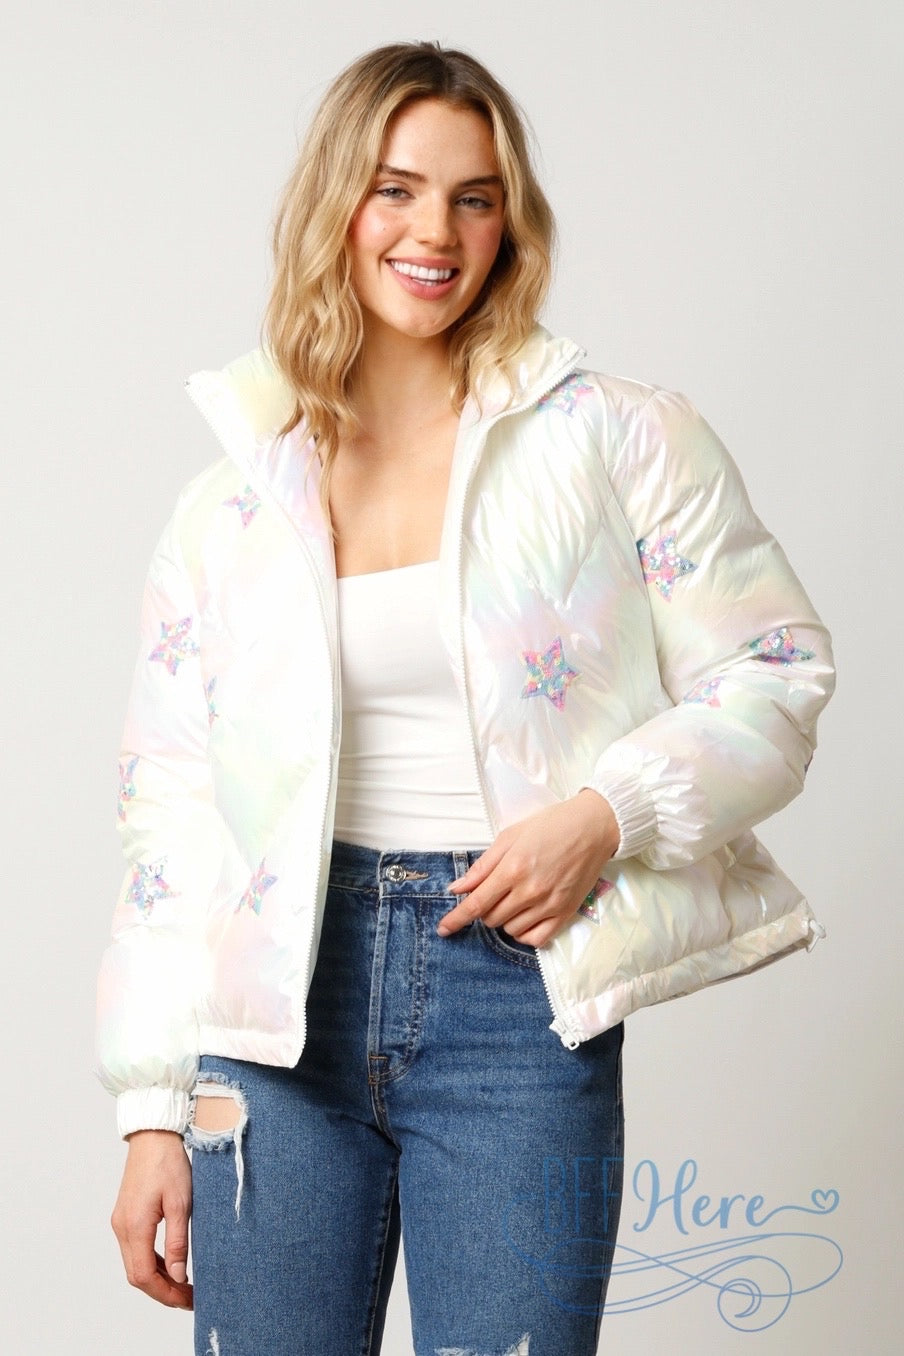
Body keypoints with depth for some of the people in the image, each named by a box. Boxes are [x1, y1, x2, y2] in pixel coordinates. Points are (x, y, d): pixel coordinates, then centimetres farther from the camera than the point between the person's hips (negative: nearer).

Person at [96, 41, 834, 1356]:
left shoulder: (619, 442, 1)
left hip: (516, 997, -2)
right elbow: (171, 814, 9)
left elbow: (774, 680, 3)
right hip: (280, 1006, 2)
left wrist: (609, 813, -15)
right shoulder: (231, 505, 7)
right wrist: (155, 1113, 6)